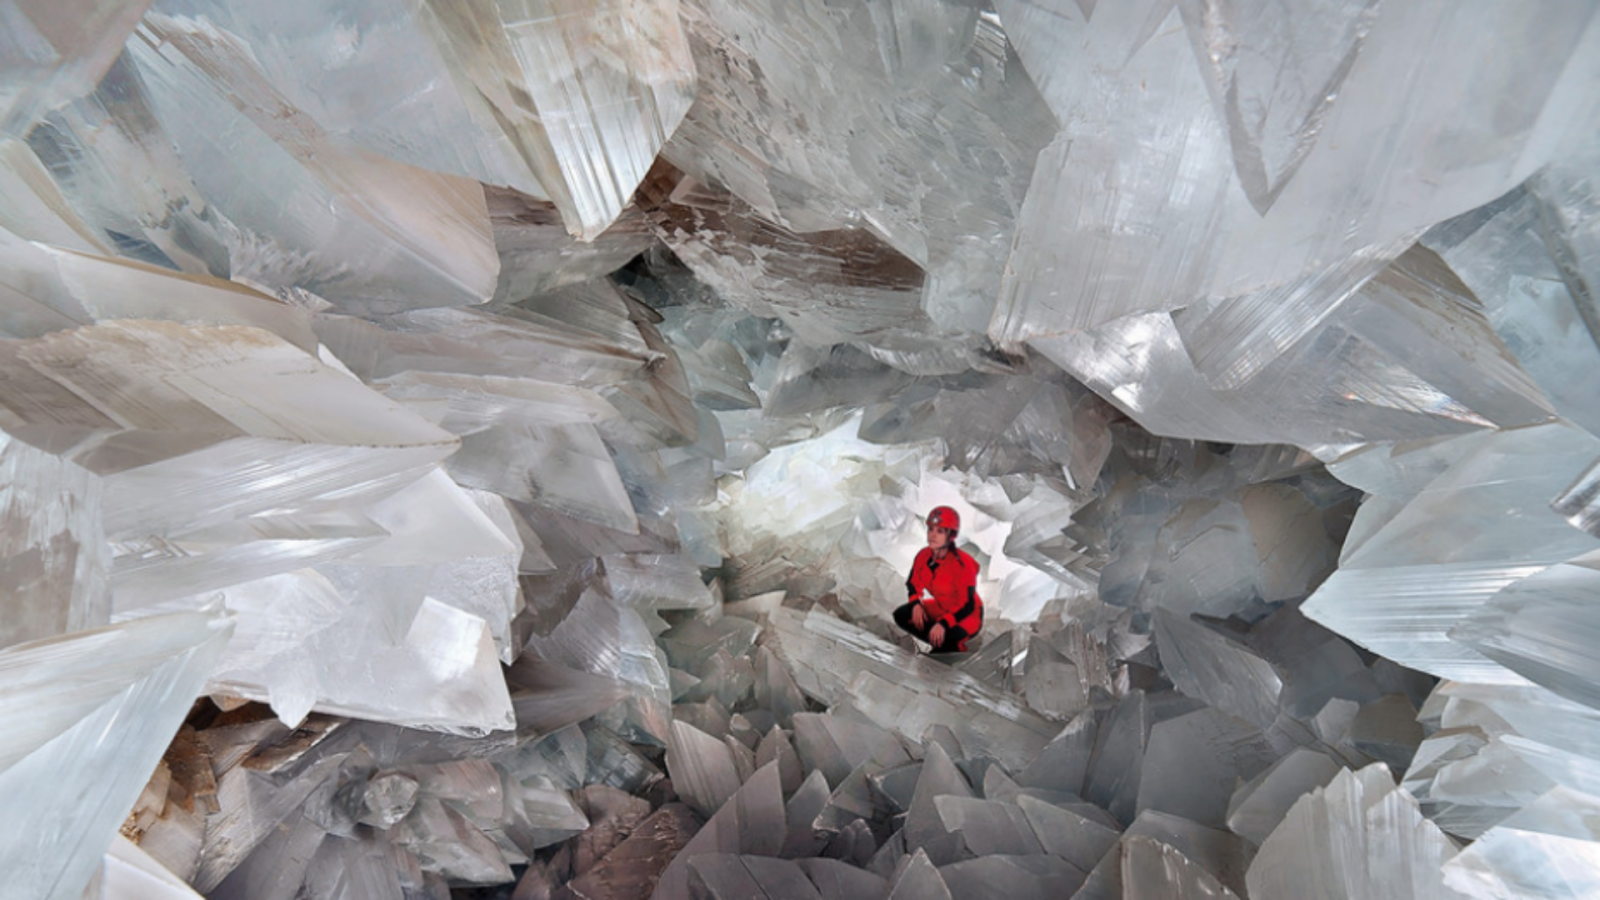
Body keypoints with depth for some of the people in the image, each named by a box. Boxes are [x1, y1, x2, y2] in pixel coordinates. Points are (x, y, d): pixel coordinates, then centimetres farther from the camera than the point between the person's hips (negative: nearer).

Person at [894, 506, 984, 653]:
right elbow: (913, 583, 7)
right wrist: (916, 604, -14)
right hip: (936, 611, 7)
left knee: (940, 639, -34)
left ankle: (956, 648, 3)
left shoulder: (963, 564, -26)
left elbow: (967, 605, -25)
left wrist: (943, 624, -37)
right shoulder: (923, 556, -8)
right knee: (901, 616, -11)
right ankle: (941, 643, -1)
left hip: (963, 618, -7)